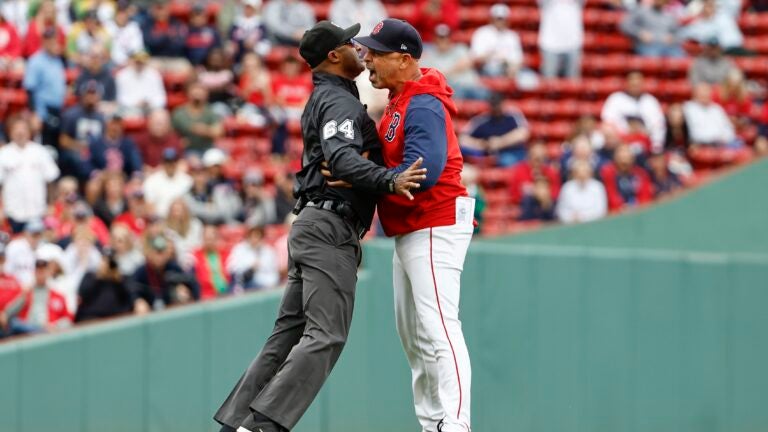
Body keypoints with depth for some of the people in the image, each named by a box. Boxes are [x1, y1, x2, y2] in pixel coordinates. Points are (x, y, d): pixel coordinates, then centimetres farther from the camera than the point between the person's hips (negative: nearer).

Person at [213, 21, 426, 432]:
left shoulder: (322, 99, 23)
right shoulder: (340, 101, -10)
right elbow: (340, 156, -27)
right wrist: (390, 179, -40)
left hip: (310, 227, 10)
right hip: (331, 226, -10)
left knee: (288, 334, 10)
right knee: (326, 335, -15)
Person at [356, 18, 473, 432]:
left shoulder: (422, 106, -18)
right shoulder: (399, 101, 14)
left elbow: (423, 171, -28)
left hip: (436, 227, -11)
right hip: (409, 232, 11)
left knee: (438, 328, -17)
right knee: (413, 336, 14)